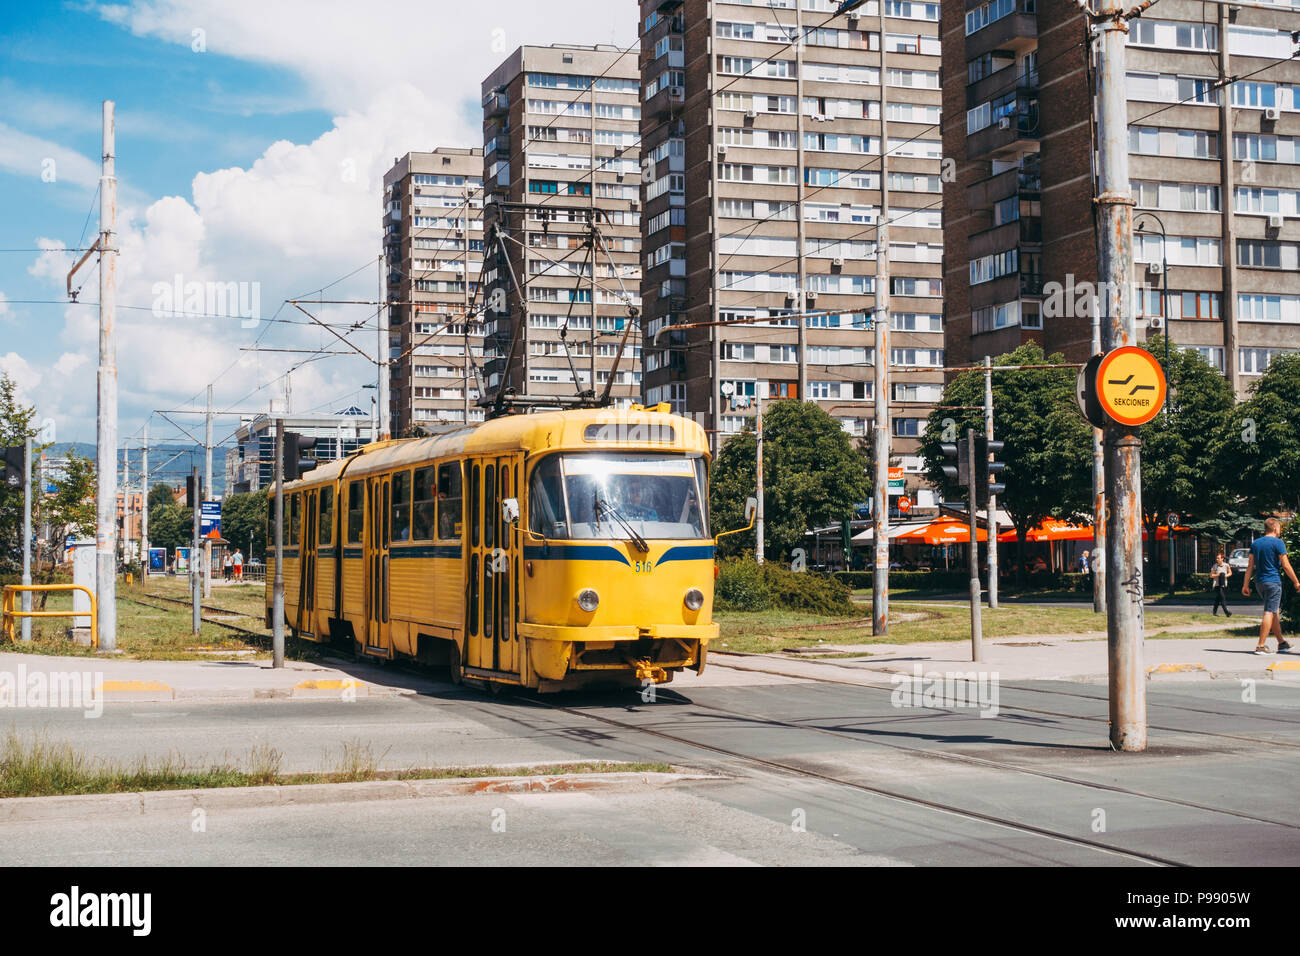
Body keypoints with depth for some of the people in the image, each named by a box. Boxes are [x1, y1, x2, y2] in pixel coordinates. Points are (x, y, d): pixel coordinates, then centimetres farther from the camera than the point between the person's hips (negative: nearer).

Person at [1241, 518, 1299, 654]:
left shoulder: (1255, 543, 10)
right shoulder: (1277, 543, -8)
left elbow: (1250, 566, 11)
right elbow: (1286, 565, -9)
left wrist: (1245, 585, 12)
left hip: (1259, 582, 7)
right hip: (1273, 582, -7)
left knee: (1275, 612, 17)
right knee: (1269, 613, -7)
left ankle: (1281, 643, 22)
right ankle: (1261, 646, -12)